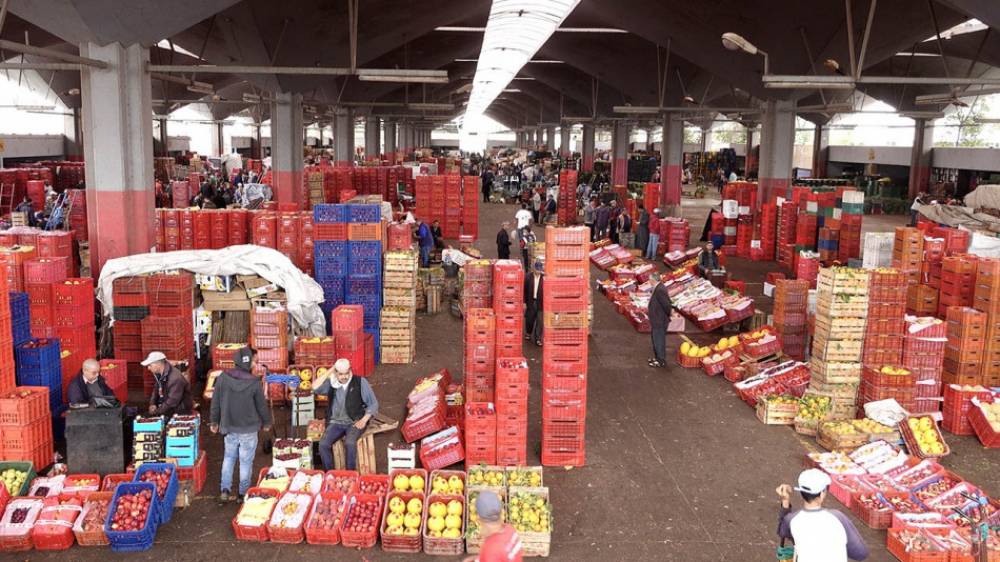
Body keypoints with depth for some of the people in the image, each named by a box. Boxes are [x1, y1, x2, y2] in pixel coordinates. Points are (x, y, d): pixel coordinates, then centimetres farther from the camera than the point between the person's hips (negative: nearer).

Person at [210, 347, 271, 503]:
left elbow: (215, 402, 1)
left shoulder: (223, 377, -8)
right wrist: (266, 422, 11)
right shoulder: (254, 382, -18)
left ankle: (225, 490, 17)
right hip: (248, 429, -4)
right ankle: (243, 494, 17)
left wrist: (214, 421, 14)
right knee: (246, 461, 9)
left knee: (228, 457, 21)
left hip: (229, 427, 4)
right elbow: (262, 405, -7)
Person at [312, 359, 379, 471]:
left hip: (355, 422, -3)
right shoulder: (330, 383, 6)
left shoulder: (361, 382, 0)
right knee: (323, 444, -24)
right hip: (336, 422, 3)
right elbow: (315, 388, -14)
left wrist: (364, 420, -12)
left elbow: (373, 404, 2)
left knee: (350, 443, -33)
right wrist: (329, 371, -9)